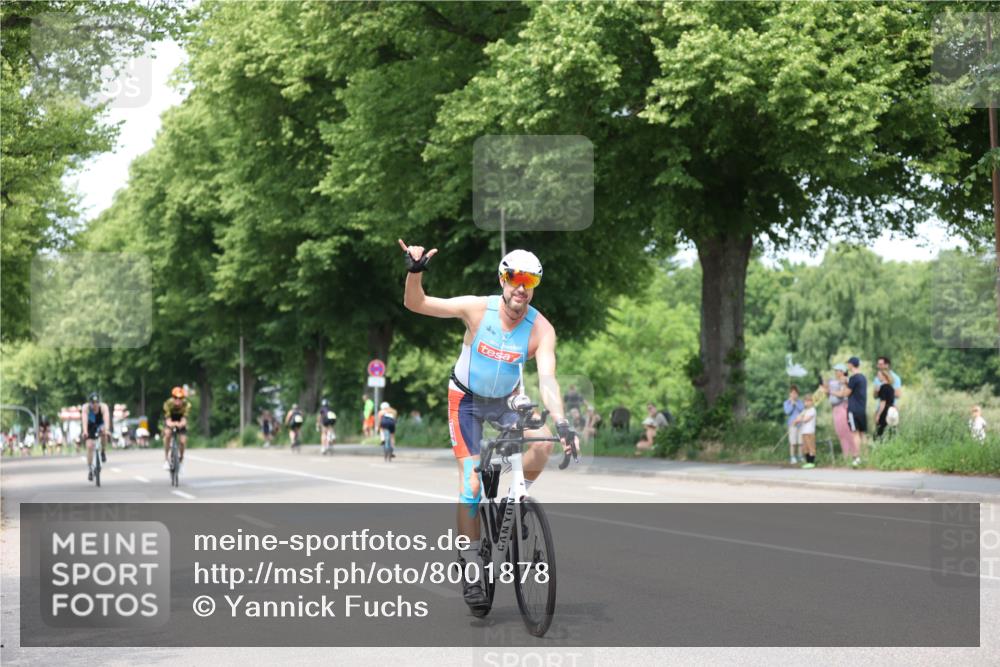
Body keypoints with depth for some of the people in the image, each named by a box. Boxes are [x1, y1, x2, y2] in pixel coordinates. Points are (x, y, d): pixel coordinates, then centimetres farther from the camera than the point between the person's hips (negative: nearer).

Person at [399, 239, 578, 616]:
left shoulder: (541, 329, -21)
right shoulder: (477, 309, -23)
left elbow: (547, 378, -31)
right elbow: (415, 303, -21)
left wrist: (561, 423, -46)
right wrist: (415, 271, -40)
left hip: (506, 400, 2)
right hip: (467, 399, -2)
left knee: (544, 441, -26)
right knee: (471, 481, -10)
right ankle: (470, 563, 2)